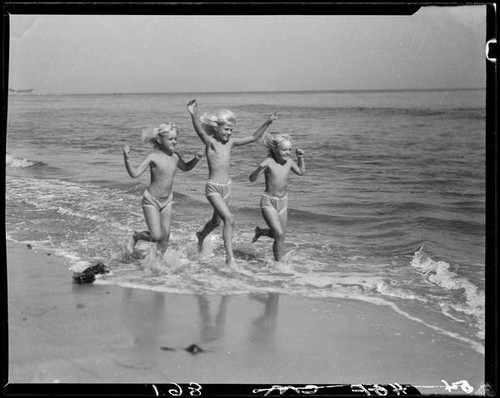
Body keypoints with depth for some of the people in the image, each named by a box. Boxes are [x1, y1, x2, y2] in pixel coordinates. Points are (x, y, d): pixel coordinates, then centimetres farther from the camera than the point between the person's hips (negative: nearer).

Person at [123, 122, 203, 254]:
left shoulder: (174, 156, -1)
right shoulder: (153, 156, -18)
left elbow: (186, 167, 21)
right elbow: (134, 173, -23)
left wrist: (196, 159, 2)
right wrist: (127, 159, -39)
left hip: (167, 200, 5)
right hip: (151, 200, -5)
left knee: (165, 238, 7)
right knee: (156, 236, -11)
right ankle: (136, 236, 19)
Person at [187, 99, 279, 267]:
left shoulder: (230, 142, 3)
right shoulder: (210, 142, -13)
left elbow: (254, 137, 4)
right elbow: (199, 130, -34)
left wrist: (267, 123, -8)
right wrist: (194, 115, -53)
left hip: (226, 186, 7)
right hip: (213, 188, -7)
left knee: (217, 221, 22)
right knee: (229, 219, -19)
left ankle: (201, 235, 54)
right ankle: (230, 257, -14)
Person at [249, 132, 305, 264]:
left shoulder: (288, 161, -3)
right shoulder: (269, 161, -18)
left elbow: (301, 172, 17)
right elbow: (252, 179, -21)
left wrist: (300, 158, 1)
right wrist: (260, 168, -39)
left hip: (283, 201, 5)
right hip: (268, 201, -5)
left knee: (280, 236, 12)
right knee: (279, 234, -17)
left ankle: (261, 232, 40)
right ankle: (279, 263, -1)